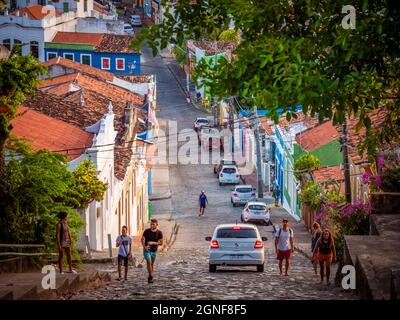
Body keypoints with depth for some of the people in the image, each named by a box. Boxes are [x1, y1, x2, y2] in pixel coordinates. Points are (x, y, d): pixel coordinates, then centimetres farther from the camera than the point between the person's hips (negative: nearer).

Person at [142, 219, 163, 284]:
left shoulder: (159, 233, -6)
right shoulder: (147, 231, -6)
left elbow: (161, 243, -7)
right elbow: (142, 239, 2)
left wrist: (153, 243, -20)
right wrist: (144, 246, -14)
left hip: (154, 250, 1)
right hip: (147, 249, -1)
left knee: (152, 264, 9)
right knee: (149, 262, -18)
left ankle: (150, 277, 25)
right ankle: (151, 276, -17)